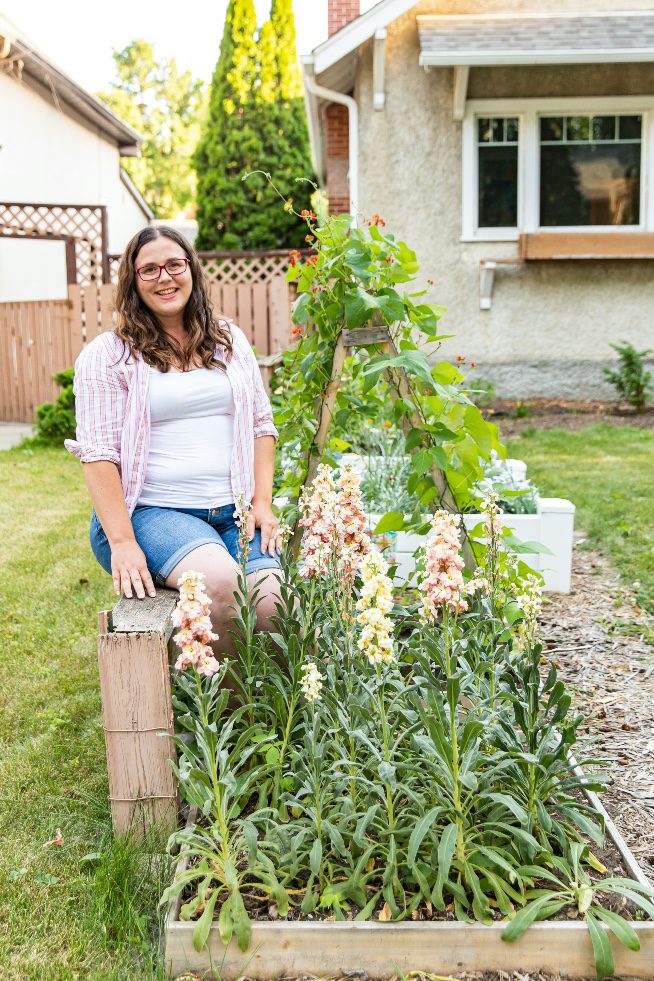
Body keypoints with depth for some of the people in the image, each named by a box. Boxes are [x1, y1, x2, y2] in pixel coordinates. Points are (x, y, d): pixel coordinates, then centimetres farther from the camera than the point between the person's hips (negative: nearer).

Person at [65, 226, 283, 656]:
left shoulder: (230, 340, 16)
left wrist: (262, 502, 4)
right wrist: (122, 542, -13)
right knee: (220, 580, -32)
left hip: (234, 511, 4)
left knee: (275, 606, -23)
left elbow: (262, 424, 17)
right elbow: (99, 454, -4)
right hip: (151, 511, -3)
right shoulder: (107, 354, 3)